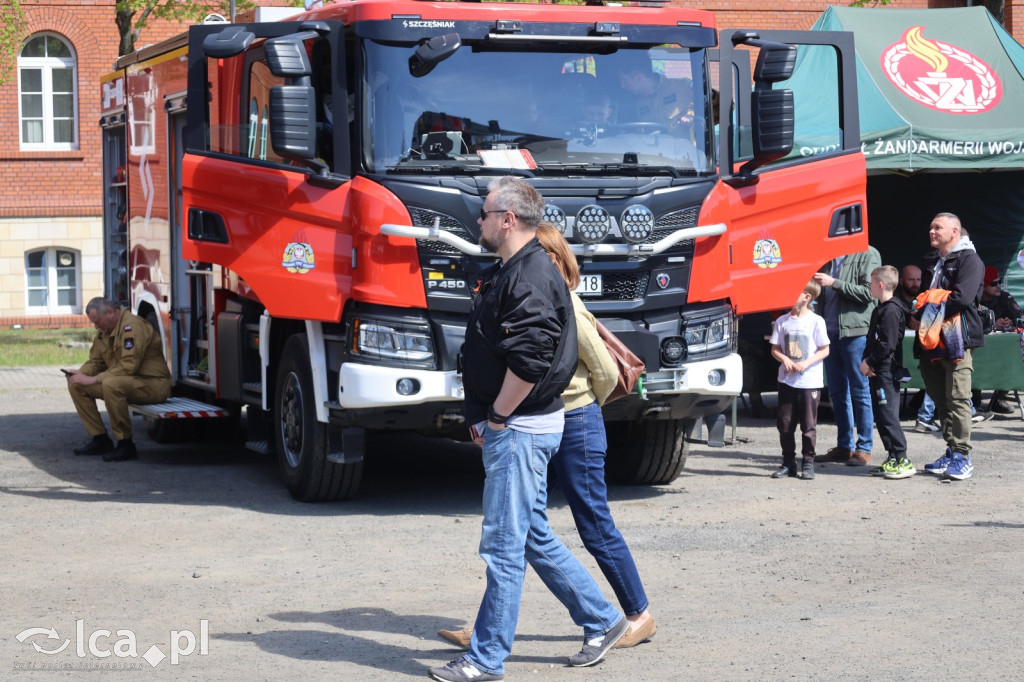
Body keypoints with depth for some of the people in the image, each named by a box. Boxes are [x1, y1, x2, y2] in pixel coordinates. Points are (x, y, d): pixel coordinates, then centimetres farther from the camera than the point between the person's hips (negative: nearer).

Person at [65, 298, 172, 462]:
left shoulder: (132, 325, -19)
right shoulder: (104, 330, 10)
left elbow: (128, 367, -26)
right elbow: (95, 362, 18)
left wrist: (93, 379, -25)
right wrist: (80, 373, -5)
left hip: (153, 384, -10)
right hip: (127, 382, 10)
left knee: (111, 384, -38)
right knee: (76, 386, 1)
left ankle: (125, 445, -26)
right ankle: (100, 440, 2)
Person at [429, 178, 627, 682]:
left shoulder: (531, 277, -18)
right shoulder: (508, 272, 15)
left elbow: (530, 360, -27)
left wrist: (497, 416, -17)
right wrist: (485, 417, 14)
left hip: (520, 430, -11)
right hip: (507, 429, 11)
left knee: (503, 546, -4)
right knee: (534, 537, 16)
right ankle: (602, 621, 26)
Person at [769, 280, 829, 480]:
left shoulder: (816, 321, -5)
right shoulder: (782, 321, 5)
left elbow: (824, 350, -2)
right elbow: (775, 349, 9)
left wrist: (807, 362, -16)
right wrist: (784, 359, -12)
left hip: (810, 381, -3)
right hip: (786, 380, 3)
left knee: (809, 424, 1)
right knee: (785, 424, 5)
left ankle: (808, 462, 11)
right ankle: (788, 462, 15)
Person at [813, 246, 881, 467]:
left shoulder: (868, 254, -4)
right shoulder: (830, 257, 18)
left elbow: (868, 292, -14)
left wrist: (834, 283, -16)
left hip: (855, 332, -7)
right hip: (830, 331, 7)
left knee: (859, 390, -3)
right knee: (837, 393, 10)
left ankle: (864, 448, 2)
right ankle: (844, 447, 17)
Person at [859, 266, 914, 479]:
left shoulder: (891, 311, -15)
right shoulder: (880, 310, 16)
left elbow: (888, 344, -21)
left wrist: (869, 362, -13)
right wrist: (866, 362, 5)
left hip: (887, 372, -10)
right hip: (877, 373, 10)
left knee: (888, 416, -11)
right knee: (880, 416, 12)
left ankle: (903, 460, -11)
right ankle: (893, 458, 17)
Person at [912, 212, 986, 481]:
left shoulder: (969, 260, -4)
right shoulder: (931, 264, 22)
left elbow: (962, 298, -17)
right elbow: (923, 298, 25)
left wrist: (925, 317, -11)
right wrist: (915, 318, 2)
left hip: (956, 340, -8)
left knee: (957, 400, -10)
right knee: (940, 401, 9)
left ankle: (962, 457, -8)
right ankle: (951, 452, 16)